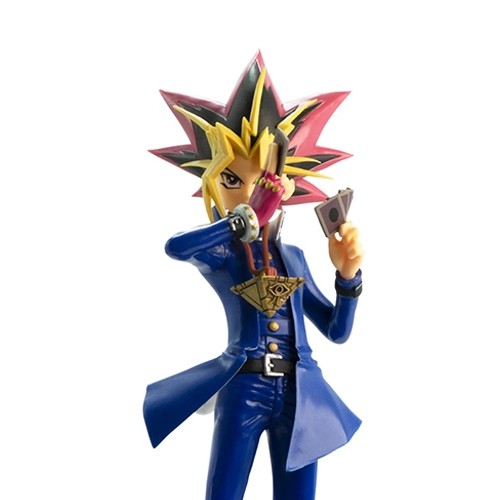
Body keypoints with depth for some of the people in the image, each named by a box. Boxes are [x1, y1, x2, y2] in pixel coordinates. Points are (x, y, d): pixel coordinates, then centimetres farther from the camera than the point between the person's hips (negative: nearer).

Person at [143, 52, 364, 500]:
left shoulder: (293, 256, 10)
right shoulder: (217, 251, -2)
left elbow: (336, 331, 12)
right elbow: (175, 246, -29)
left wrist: (348, 276, -3)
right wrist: (249, 219, -30)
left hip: (300, 395, 4)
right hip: (243, 391, -4)